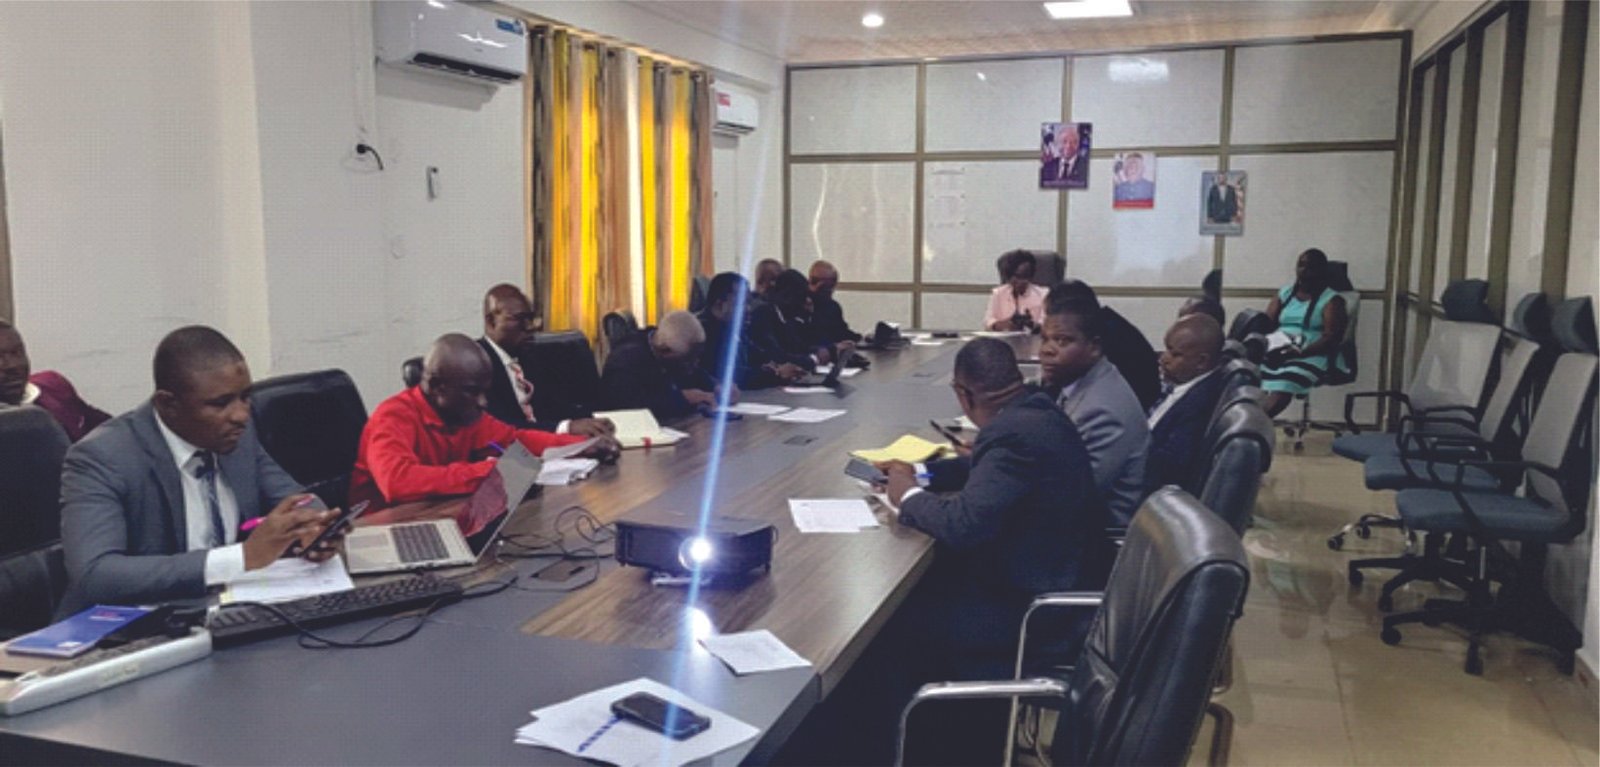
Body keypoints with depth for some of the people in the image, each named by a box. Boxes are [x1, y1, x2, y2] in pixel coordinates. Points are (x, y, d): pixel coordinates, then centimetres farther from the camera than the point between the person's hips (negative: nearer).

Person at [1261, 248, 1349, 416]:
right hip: (1276, 354, 5)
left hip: (1309, 357, -5)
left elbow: (1331, 338, -7)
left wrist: (1299, 353, -21)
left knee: (1280, 390, -34)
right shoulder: (1284, 294, 20)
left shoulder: (1331, 300, 5)